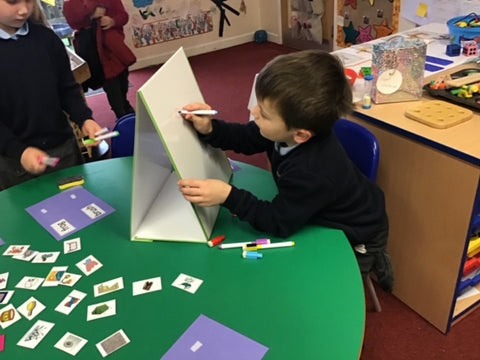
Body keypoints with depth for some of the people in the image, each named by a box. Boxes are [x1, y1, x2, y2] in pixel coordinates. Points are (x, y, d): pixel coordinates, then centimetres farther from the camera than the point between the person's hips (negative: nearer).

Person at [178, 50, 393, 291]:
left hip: (356, 237, -7)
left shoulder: (311, 171, -44)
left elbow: (278, 222, -31)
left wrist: (228, 196, -40)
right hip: (328, 215, 7)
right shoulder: (298, 127, -22)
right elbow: (245, 139, -6)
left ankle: (368, 261, 18)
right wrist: (209, 130, -24)